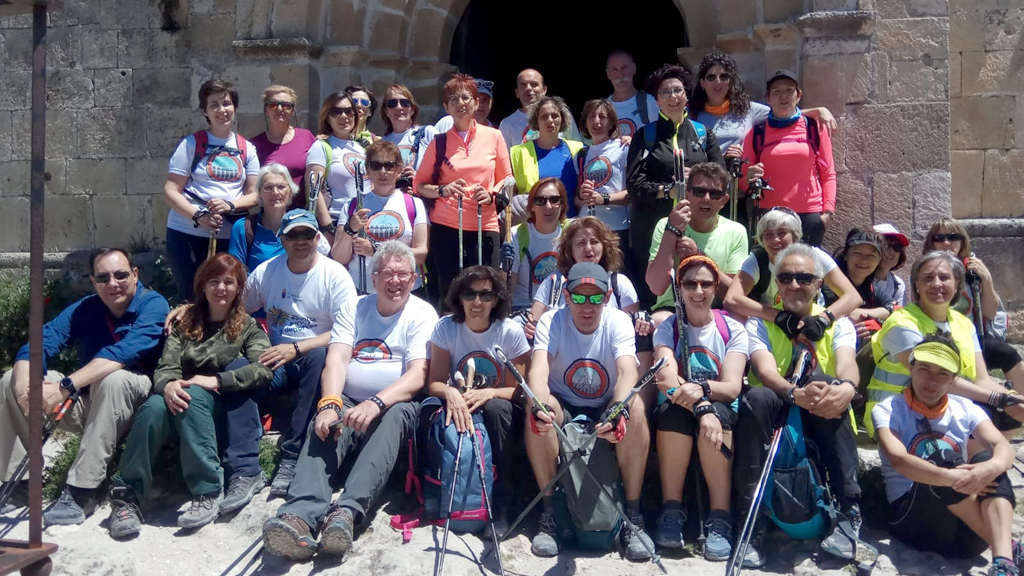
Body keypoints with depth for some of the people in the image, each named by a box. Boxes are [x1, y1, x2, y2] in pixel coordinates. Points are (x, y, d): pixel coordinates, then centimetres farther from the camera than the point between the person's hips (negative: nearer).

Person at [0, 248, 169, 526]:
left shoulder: (153, 305, -14)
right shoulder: (84, 309, 1)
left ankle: (81, 492, -30)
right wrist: (24, 386, -30)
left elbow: (125, 352, -30)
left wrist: (64, 387, -37)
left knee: (113, 378, -36)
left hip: (135, 403, -5)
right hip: (87, 404, 6)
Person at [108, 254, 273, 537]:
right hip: (182, 399, 2)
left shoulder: (248, 327, 10)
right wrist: (168, 385, -23)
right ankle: (127, 494, -23)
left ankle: (209, 492, -31)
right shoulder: (186, 323, 17)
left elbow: (263, 369, -9)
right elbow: (166, 366, 2)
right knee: (154, 406, -32)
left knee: (191, 396, -35)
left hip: (221, 409, -2)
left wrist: (216, 380, -20)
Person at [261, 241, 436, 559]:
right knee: (323, 426, -28)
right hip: (349, 402, 3)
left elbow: (418, 375, -11)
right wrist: (329, 404, -23)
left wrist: (377, 403, -29)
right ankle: (302, 515, -48)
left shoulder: (422, 314, 2)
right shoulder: (356, 308, 12)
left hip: (396, 404, -2)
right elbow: (337, 359, -3)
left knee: (395, 417, -35)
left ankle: (348, 511, -50)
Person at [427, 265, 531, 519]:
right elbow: (434, 383, -8)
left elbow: (518, 390, -9)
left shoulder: (511, 331, -10)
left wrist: (489, 394, -31)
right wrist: (450, 392, -33)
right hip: (460, 407, 1)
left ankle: (501, 505, -23)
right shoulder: (446, 327, -6)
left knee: (497, 406, -36)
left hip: (500, 416, 0)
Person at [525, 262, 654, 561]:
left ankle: (633, 515, -18)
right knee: (538, 409, -33)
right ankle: (549, 514, -18)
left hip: (608, 410, 0)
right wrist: (539, 406, -54)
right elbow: (538, 370, -31)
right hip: (564, 410, 0)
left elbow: (627, 372, -32)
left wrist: (618, 412, -54)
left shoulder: (618, 322, -14)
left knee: (636, 410, -32)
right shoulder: (551, 321, -14)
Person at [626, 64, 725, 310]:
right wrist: (668, 190, -15)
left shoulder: (703, 134, 16)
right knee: (652, 294, -2)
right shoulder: (645, 136, 10)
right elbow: (634, 183, -2)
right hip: (652, 227, -1)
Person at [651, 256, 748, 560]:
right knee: (674, 411, -35)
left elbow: (732, 387, -13)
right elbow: (667, 379, -19)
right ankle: (671, 511, -24)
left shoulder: (733, 330, 1)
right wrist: (701, 406, -39)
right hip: (675, 414, 0)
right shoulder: (667, 328, 0)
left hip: (722, 414, 0)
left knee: (716, 412, -35)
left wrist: (702, 388, -37)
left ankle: (720, 517, -29)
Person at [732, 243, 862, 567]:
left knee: (823, 381, -31)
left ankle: (849, 511, -30)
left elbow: (847, 363, -15)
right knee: (756, 397, -33)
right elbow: (765, 369, -17)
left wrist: (846, 387, -41)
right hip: (774, 417, 0)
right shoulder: (760, 322, 5)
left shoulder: (836, 324, 8)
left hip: (825, 422, 1)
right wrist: (795, 393, -40)